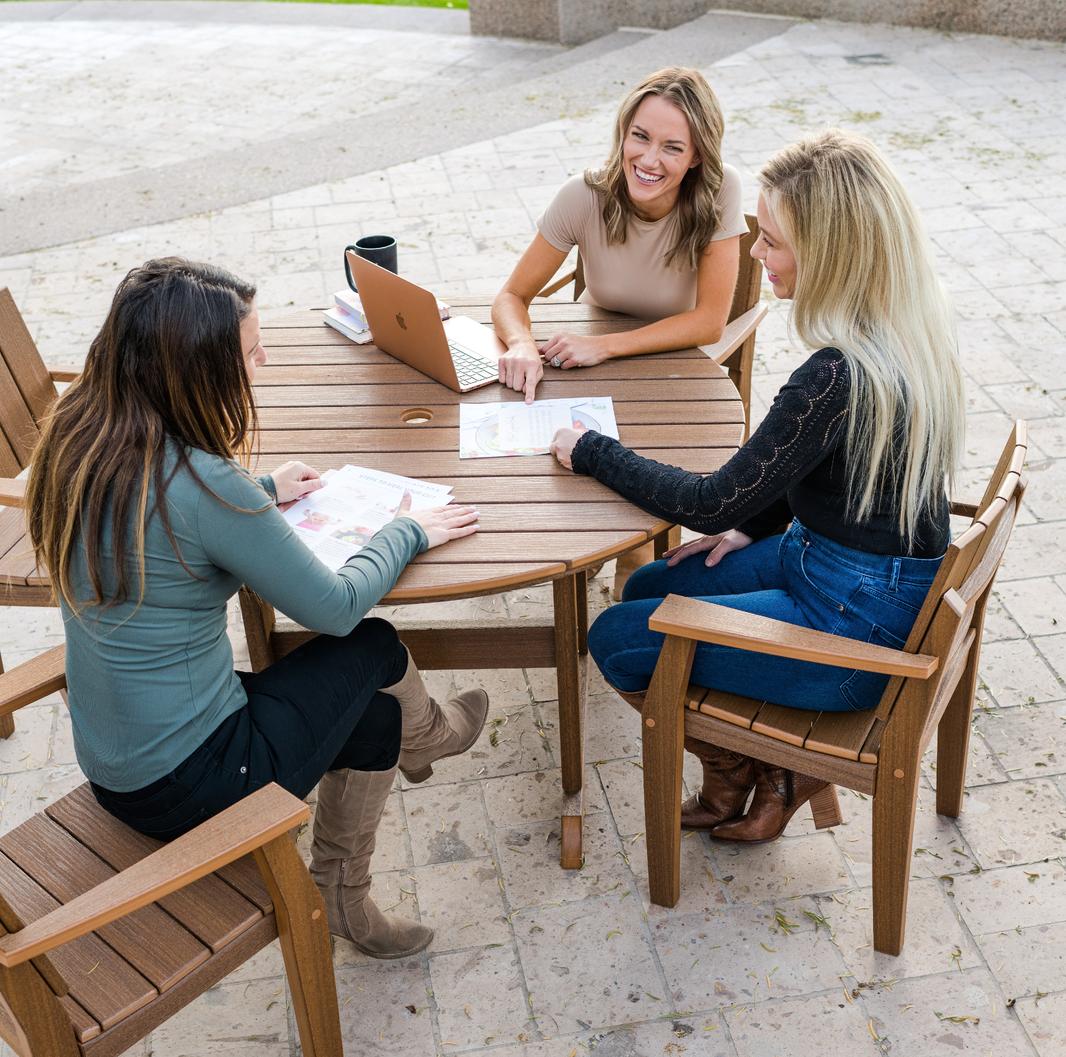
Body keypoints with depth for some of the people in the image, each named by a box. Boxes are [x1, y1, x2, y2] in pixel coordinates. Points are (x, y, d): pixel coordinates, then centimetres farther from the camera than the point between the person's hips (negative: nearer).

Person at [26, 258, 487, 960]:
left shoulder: (81, 437, -5)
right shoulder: (204, 485, -29)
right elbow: (334, 608, -16)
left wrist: (260, 493, 22)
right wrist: (409, 532, 0)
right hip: (188, 784, -7)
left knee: (371, 721, 17)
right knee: (374, 648, 8)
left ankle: (342, 898, 34)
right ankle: (426, 733, 41)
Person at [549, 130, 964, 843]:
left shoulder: (839, 376, -31)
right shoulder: (907, 327, -3)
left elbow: (714, 503, -21)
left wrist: (591, 451, -10)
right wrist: (758, 524, 10)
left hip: (857, 626, -9)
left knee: (617, 640, -2)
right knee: (649, 588, 18)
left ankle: (745, 765, 20)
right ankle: (760, 759, 20)